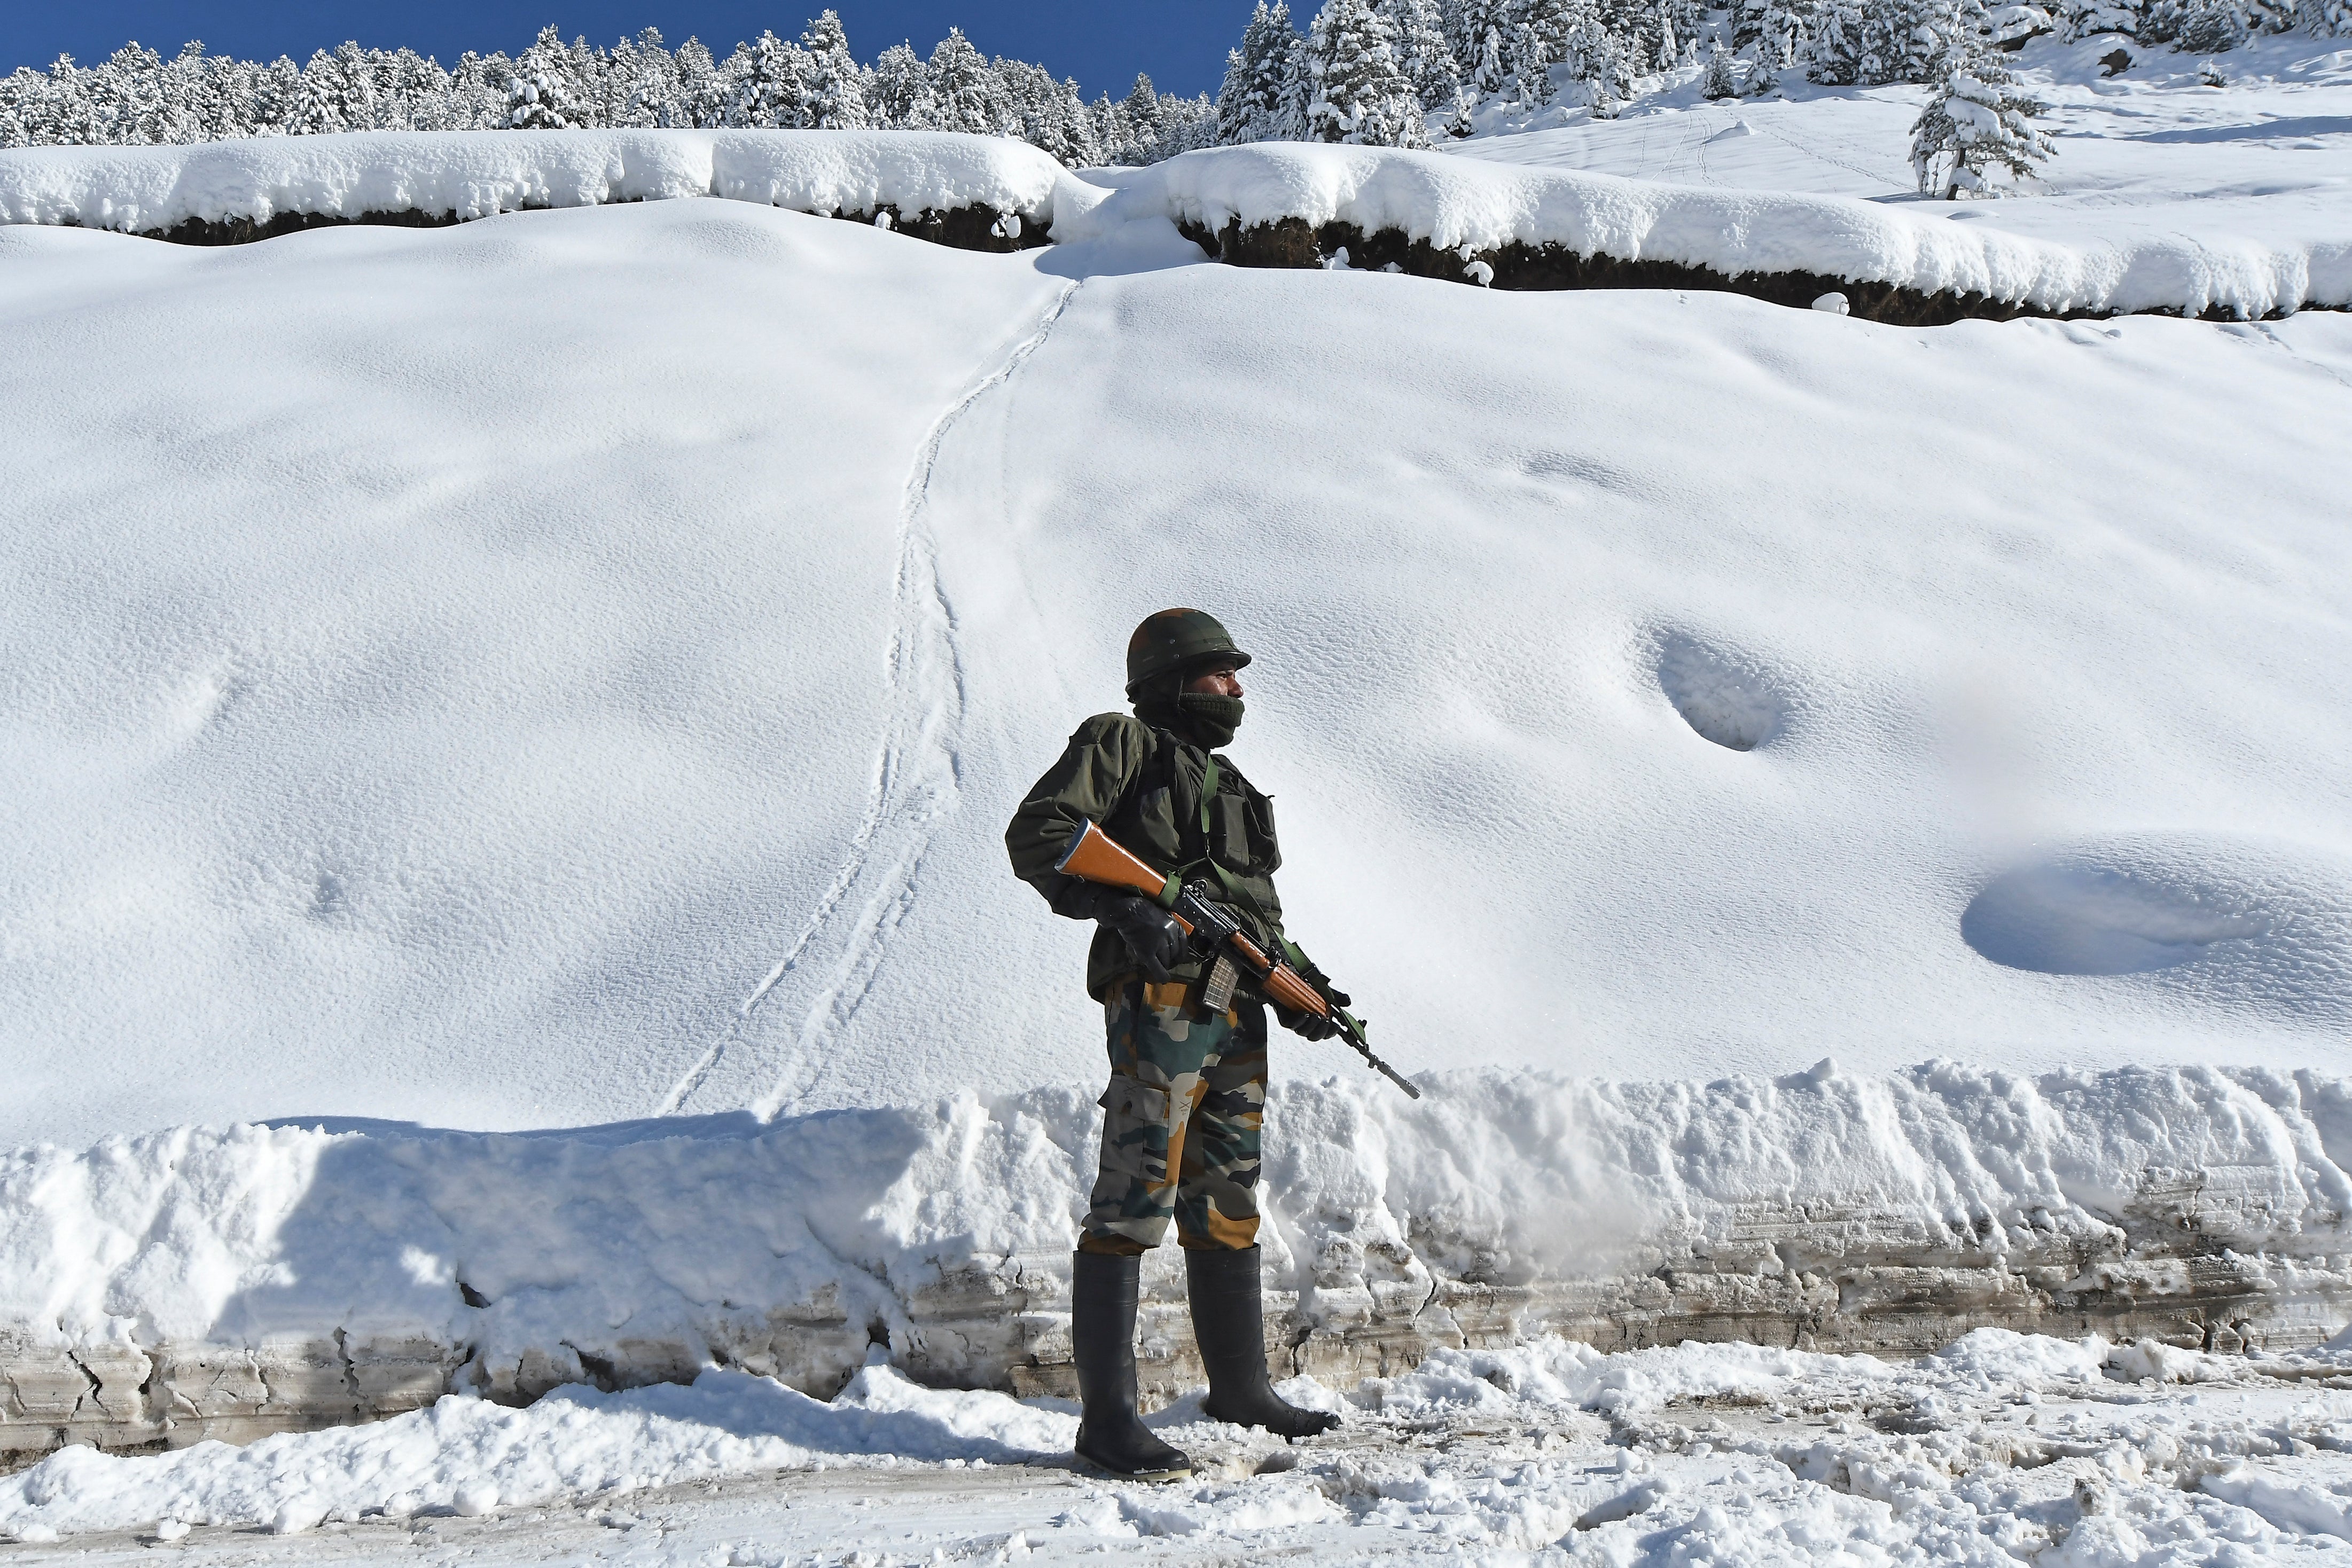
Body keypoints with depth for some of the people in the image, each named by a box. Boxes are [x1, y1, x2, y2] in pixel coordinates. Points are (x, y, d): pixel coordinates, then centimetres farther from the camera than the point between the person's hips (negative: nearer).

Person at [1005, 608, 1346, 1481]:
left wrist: (1298, 980, 10)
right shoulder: (1121, 744, 2)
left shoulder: (1228, 782, 27)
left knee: (1227, 1206, 15)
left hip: (1238, 1014, 8)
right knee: (1135, 1205, -9)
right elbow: (1036, 836, -9)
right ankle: (1106, 1417, -4)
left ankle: (1239, 1386, 28)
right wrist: (1125, 908, -21)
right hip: (1160, 1003, -8)